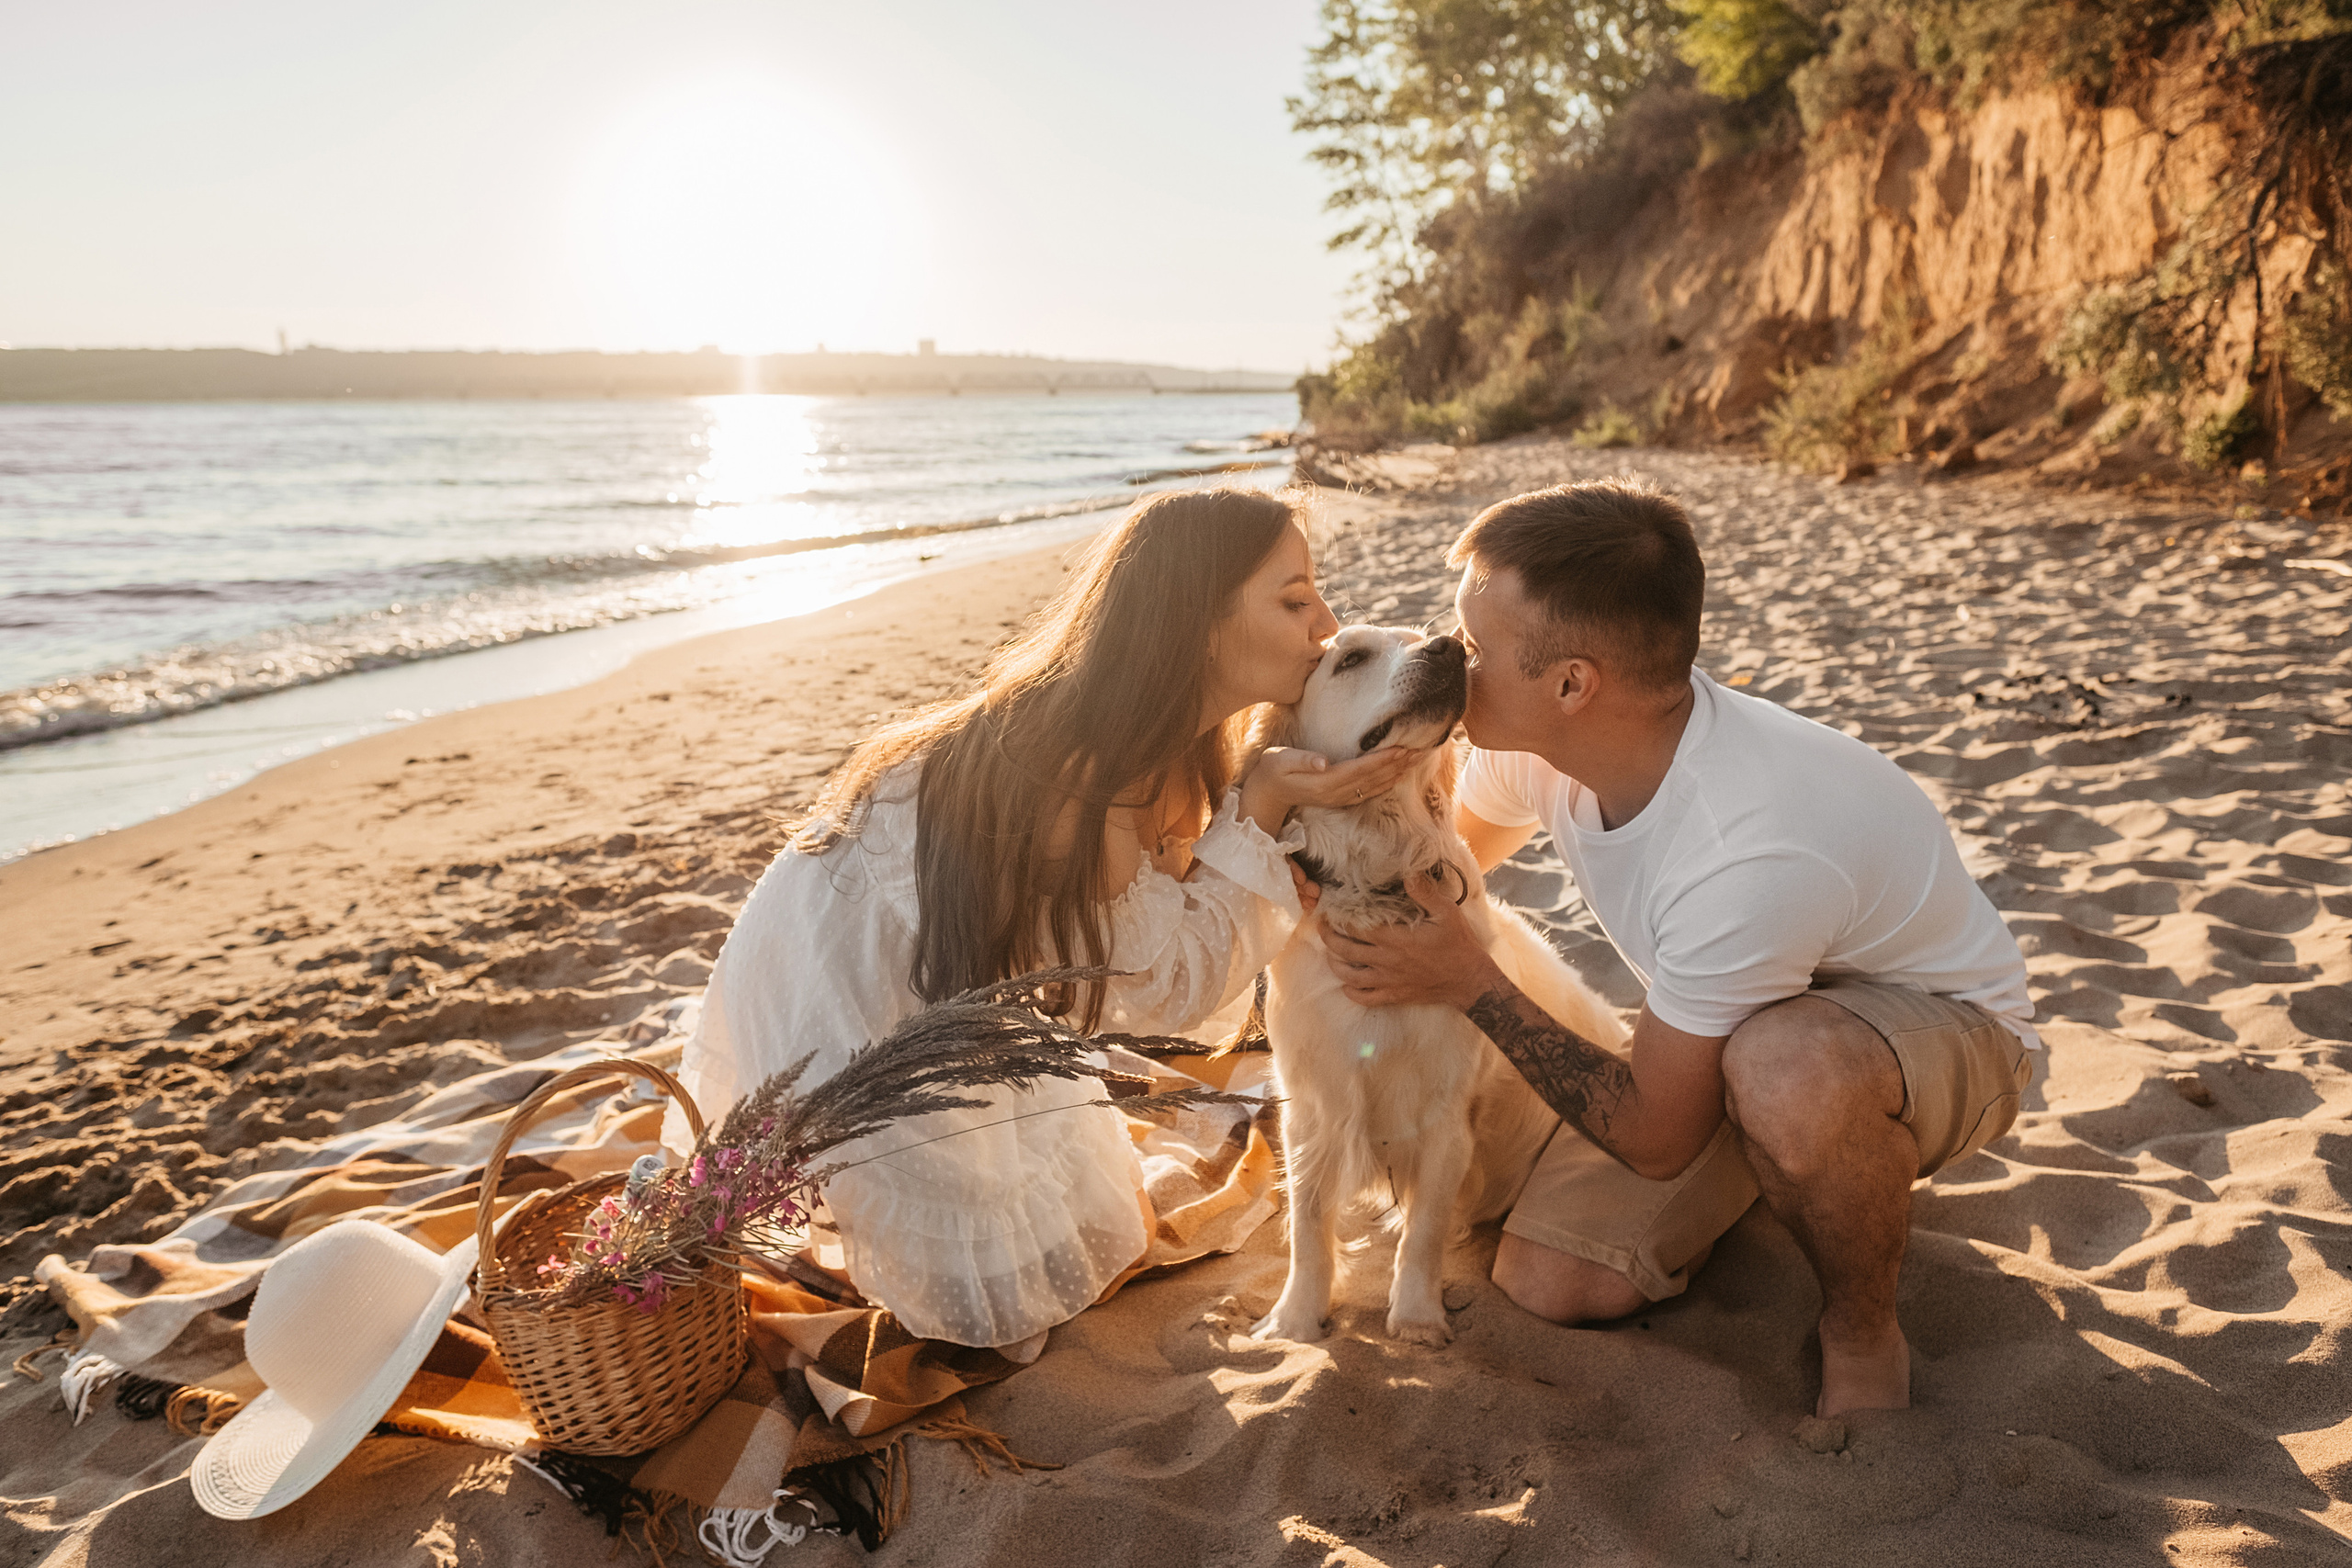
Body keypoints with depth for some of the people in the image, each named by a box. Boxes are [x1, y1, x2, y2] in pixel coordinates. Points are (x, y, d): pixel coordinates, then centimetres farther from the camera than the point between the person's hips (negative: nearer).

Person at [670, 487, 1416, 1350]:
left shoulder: (1161, 741, -7)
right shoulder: (1073, 768, -35)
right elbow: (1172, 987, -26)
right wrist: (1263, 806, -29)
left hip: (956, 981, 9)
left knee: (1105, 1229, 17)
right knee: (1014, 1296, 1)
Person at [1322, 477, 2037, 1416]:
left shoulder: (1751, 854, -40)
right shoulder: (1533, 742, -18)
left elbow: (1656, 1143, -27)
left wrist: (1474, 987, -24)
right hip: (1738, 1031, 6)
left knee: (1787, 1067, -43)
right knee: (1547, 1278, -8)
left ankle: (1863, 1332, -11)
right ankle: (1781, 1171, 19)